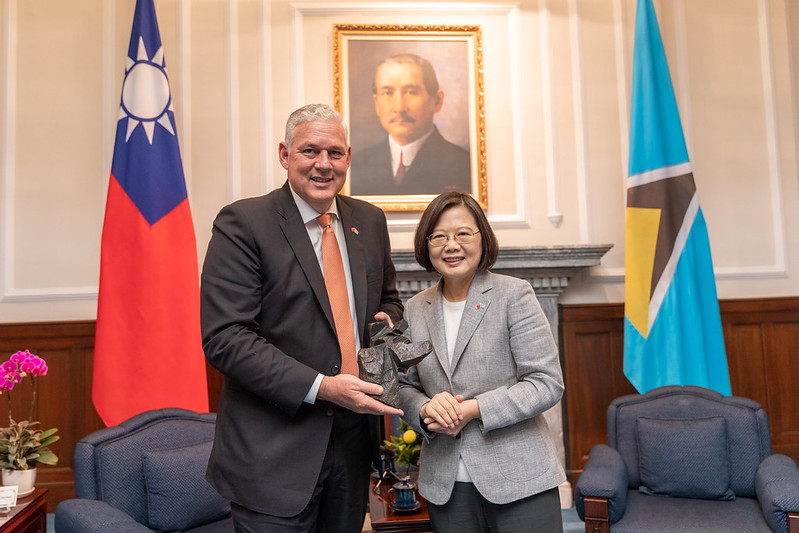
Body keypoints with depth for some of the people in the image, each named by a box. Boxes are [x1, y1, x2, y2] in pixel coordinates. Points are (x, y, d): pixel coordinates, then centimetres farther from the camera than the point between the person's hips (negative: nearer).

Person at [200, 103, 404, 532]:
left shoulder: (369, 221, 7)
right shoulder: (243, 223, -11)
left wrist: (385, 319, -3)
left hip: (353, 441, 6)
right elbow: (224, 338, -17)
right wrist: (321, 387, -22)